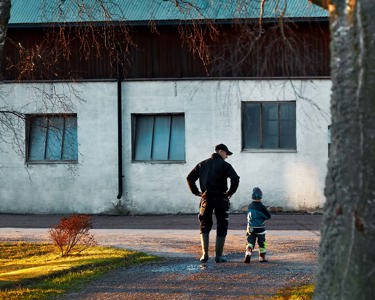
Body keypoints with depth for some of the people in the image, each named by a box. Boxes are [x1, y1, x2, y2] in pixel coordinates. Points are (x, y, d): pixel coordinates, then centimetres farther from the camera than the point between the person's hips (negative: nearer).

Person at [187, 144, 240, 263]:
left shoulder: (202, 164, 11)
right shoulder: (224, 165, -5)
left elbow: (190, 178, 8)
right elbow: (235, 178, -20)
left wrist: (196, 192, 9)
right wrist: (230, 192, -9)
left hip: (206, 199, 4)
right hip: (221, 198, -4)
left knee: (204, 226, 13)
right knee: (221, 227, 6)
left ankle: (205, 254, 2)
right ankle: (219, 255, 6)